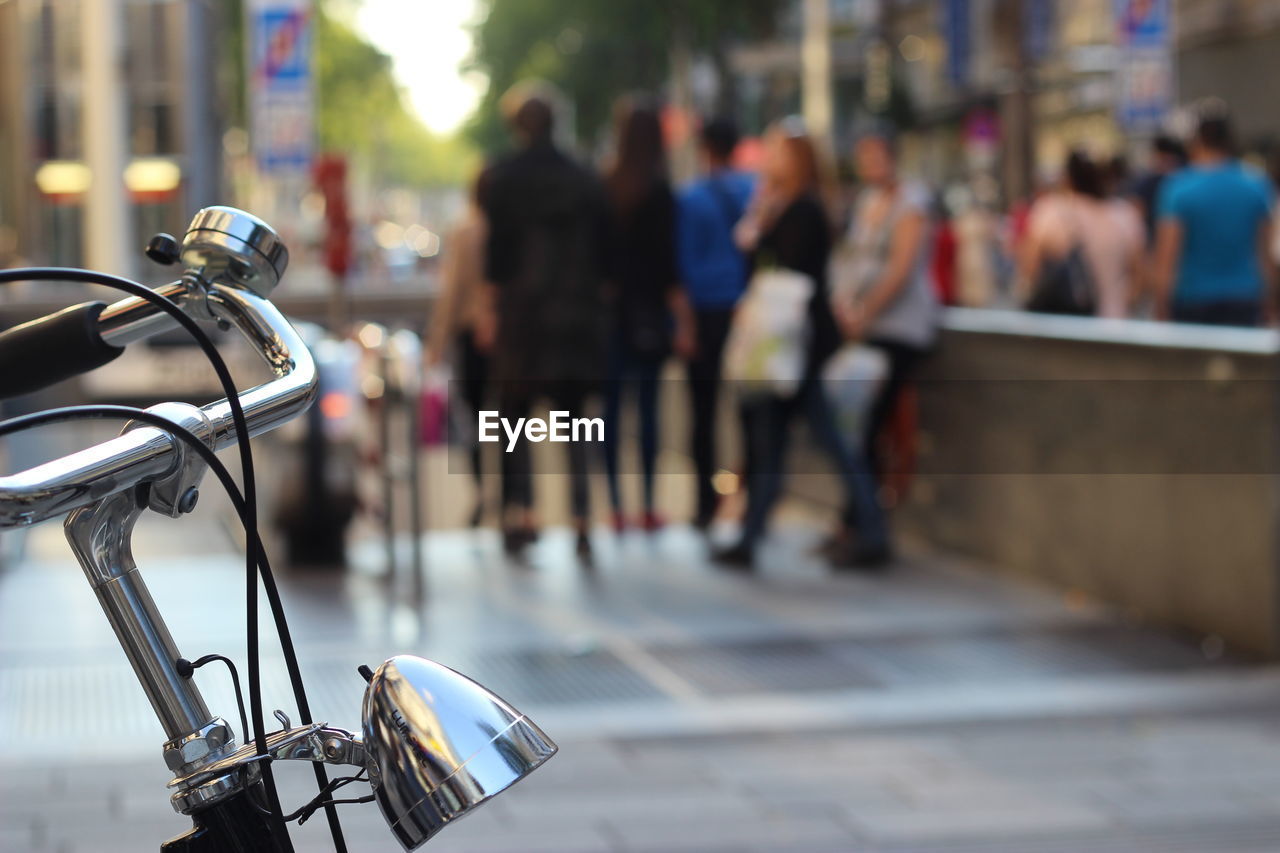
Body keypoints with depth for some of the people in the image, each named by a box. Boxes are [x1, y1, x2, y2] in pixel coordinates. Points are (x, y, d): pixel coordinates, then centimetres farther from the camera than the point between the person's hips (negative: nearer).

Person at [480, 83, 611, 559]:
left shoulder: (505, 177, -3)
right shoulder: (585, 181, 7)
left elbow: (498, 244, -7)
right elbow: (602, 251, 8)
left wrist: (492, 300, -2)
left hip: (523, 311, -3)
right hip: (578, 316, 3)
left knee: (514, 414, 7)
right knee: (574, 422, 7)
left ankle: (519, 512, -6)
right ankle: (581, 523, 0)